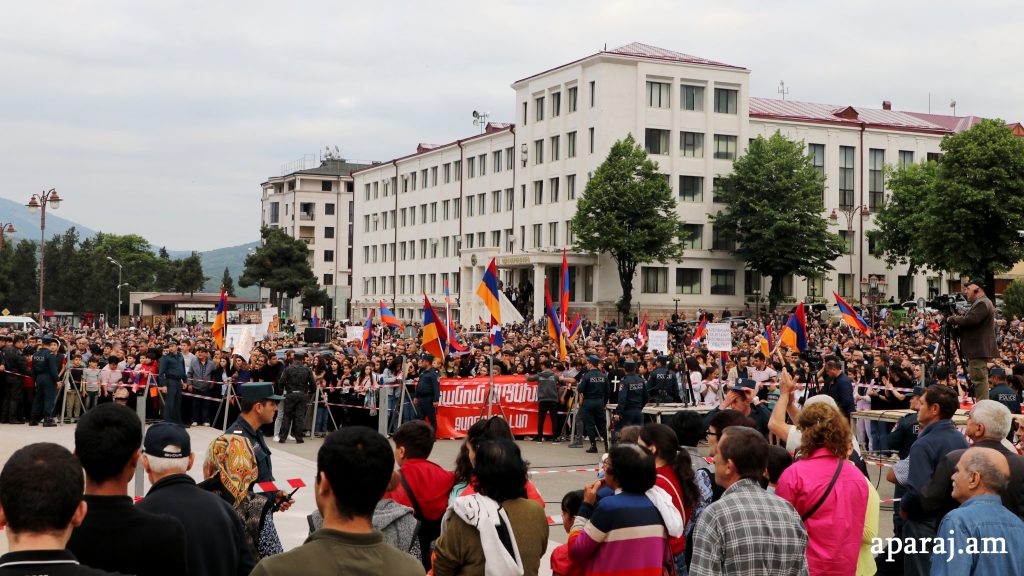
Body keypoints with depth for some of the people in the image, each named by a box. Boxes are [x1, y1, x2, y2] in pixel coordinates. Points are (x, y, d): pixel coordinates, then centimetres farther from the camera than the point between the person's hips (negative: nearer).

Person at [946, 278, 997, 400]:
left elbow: (970, 320, -24)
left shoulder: (982, 303, -13)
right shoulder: (978, 303, 22)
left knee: (979, 378, -11)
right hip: (978, 350, 11)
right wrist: (957, 326, 7)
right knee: (979, 379, 13)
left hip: (979, 350, -11)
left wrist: (953, 320, -10)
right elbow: (970, 322, 25)